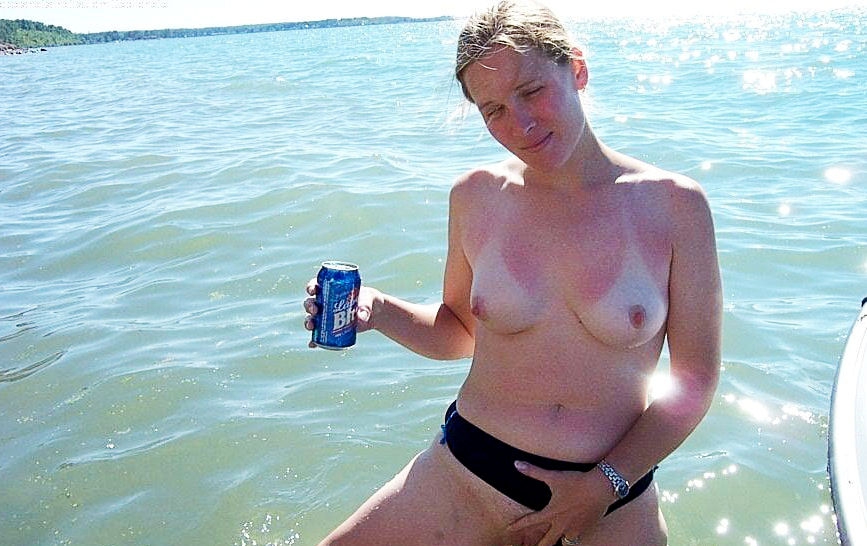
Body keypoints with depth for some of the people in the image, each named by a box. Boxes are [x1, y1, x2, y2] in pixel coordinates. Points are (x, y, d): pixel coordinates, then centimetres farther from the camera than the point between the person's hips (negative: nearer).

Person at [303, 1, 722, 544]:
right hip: (465, 481, 1)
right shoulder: (476, 196, -2)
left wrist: (606, 484, -11)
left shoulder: (674, 204, -9)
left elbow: (695, 377, -5)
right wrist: (377, 310, -8)